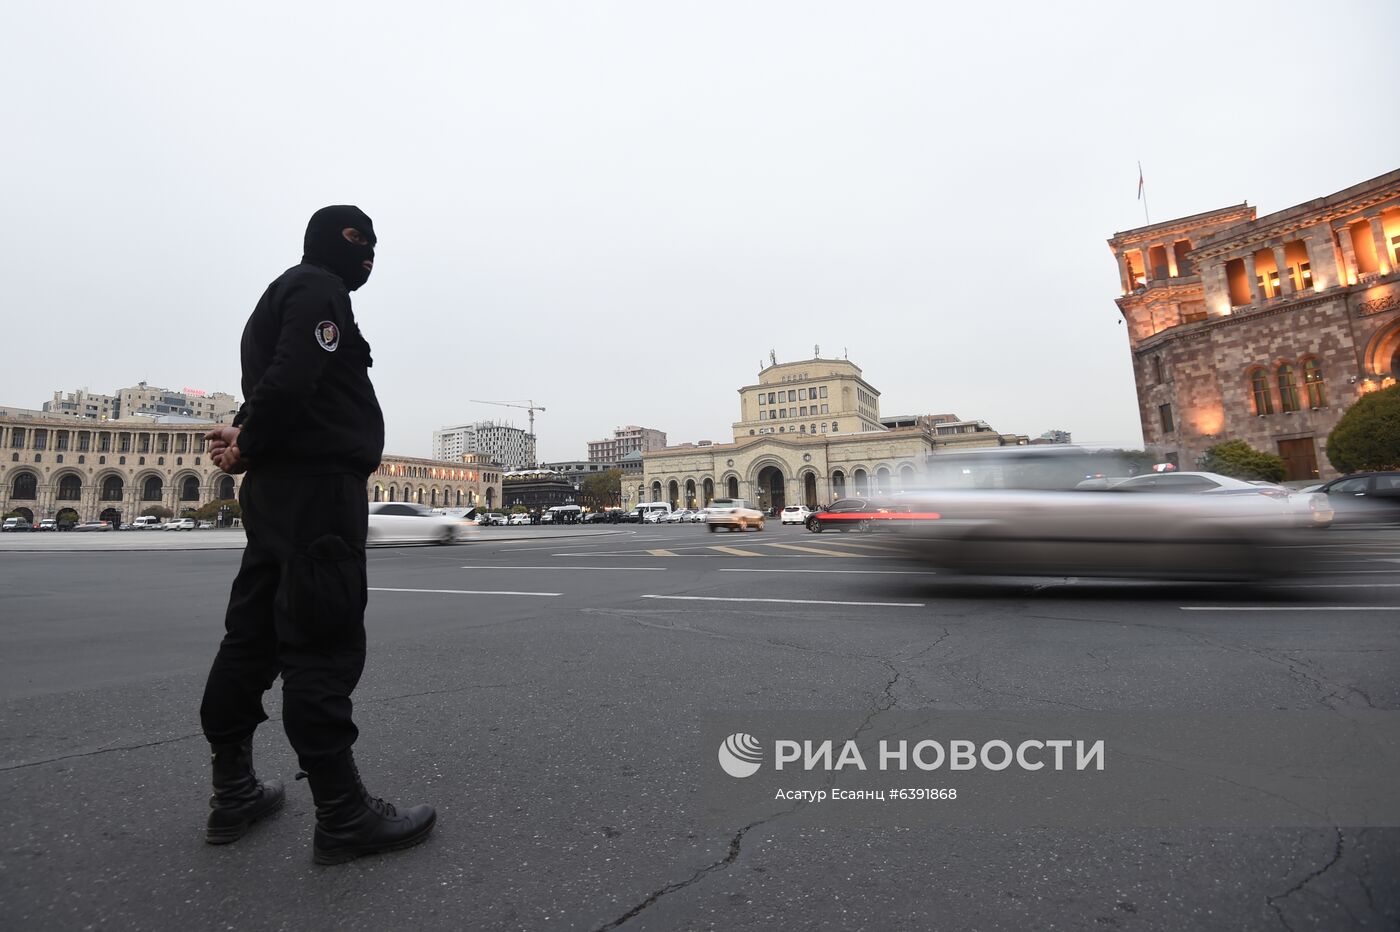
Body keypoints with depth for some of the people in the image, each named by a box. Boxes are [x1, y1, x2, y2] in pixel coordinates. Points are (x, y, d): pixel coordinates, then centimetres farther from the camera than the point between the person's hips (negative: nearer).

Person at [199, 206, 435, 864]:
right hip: (318, 486, -11)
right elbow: (290, 383, -20)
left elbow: (271, 384, 21)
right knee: (324, 644, -11)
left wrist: (246, 439, 2)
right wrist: (248, 448, -6)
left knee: (253, 635, 11)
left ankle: (234, 793, 23)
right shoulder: (320, 289, -5)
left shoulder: (283, 293, 28)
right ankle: (342, 816, -4)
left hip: (275, 490, 11)